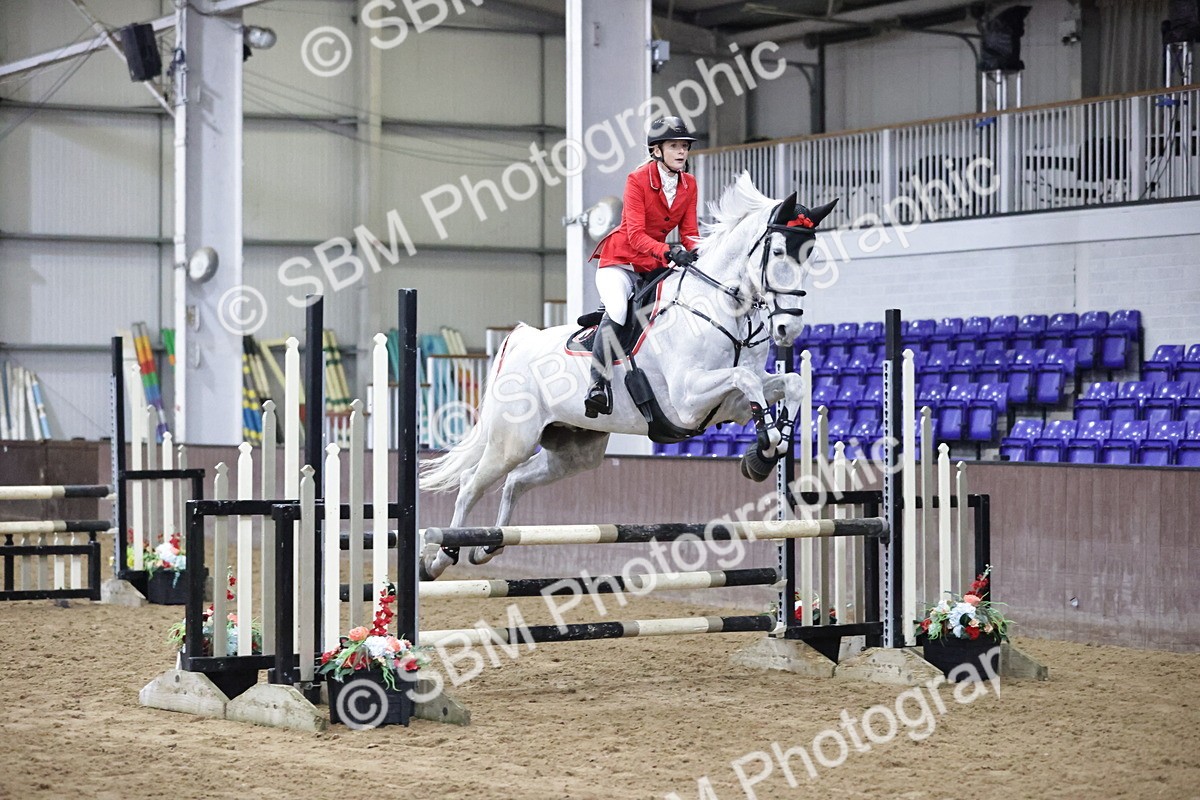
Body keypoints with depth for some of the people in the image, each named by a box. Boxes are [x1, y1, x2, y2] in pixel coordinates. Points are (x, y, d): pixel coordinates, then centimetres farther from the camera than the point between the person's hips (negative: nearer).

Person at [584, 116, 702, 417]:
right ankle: (599, 384, -35)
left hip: (655, 266, 7)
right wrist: (669, 252, -38)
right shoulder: (638, 180, -14)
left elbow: (689, 233, 2)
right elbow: (636, 235, -22)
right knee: (616, 310, -31)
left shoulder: (689, 185, 4)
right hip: (619, 261, -7)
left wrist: (696, 251, -22)